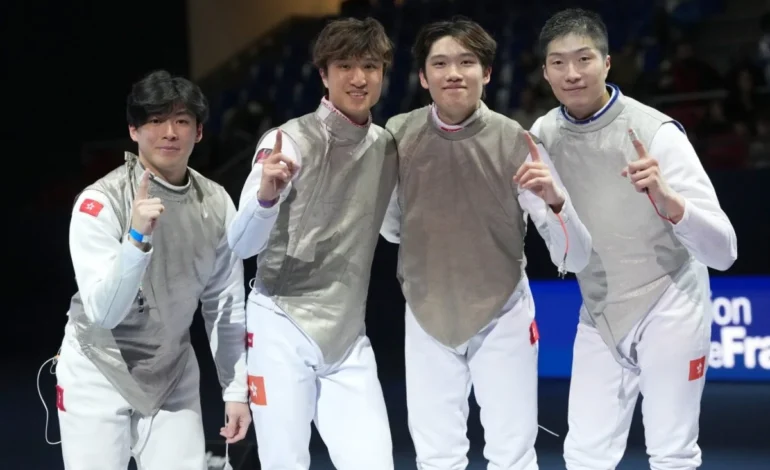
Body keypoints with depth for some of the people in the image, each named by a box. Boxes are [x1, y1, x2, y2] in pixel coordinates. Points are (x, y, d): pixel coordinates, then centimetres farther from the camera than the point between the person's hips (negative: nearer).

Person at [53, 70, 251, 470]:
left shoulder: (216, 203, -4)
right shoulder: (100, 202, -18)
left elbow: (225, 303, 5)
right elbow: (103, 313, -25)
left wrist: (236, 390, 6)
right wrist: (137, 237, -37)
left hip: (173, 375, 4)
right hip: (98, 376, -4)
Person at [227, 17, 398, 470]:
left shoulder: (386, 146, 6)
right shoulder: (291, 141, -11)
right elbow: (241, 245, -20)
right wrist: (266, 193, -39)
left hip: (349, 336, 5)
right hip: (283, 328, -5)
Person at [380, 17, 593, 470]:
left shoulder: (515, 142, -18)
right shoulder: (398, 136, -10)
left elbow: (575, 258, -20)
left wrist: (554, 199, -37)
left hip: (501, 317, -2)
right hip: (427, 318, 2)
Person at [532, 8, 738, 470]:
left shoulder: (655, 132, -21)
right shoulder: (543, 134, -6)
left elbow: (723, 251, -26)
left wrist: (666, 199, -44)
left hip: (668, 307, -4)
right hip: (599, 313, 4)